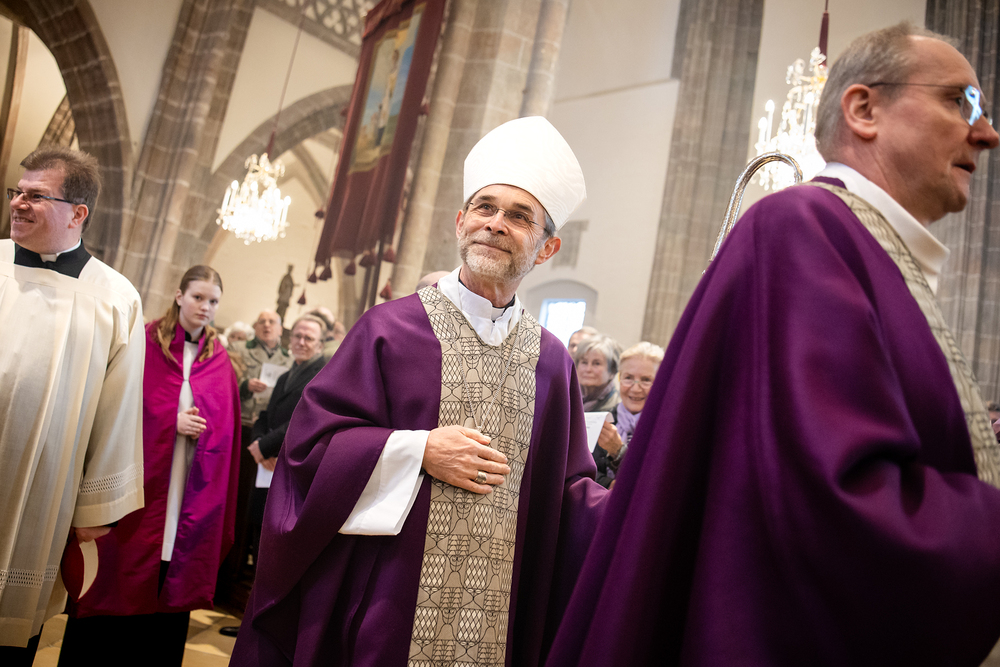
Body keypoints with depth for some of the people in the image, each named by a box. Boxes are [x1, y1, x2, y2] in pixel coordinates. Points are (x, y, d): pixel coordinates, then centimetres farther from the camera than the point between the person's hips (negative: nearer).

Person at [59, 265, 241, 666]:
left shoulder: (219, 361, 8)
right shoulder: (145, 342, 0)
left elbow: (224, 429, 8)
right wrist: (172, 421, -15)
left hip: (192, 494, 2)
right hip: (139, 481, -2)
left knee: (170, 584, 8)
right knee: (115, 579, 5)